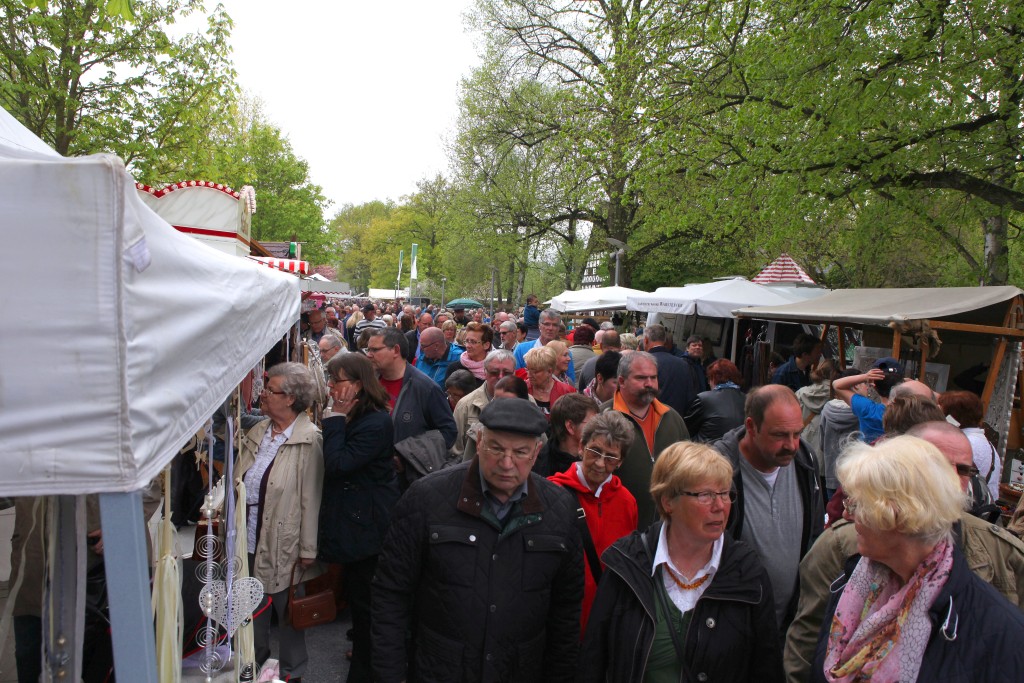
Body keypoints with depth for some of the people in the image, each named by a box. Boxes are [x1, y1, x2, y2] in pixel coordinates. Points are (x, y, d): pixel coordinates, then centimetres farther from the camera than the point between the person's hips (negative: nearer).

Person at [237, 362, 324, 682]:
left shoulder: (308, 440, -16)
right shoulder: (256, 433, 4)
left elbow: (310, 499, -15)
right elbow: (238, 483, 10)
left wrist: (308, 549, -13)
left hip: (282, 544, -6)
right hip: (249, 538, 6)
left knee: (287, 610, 12)